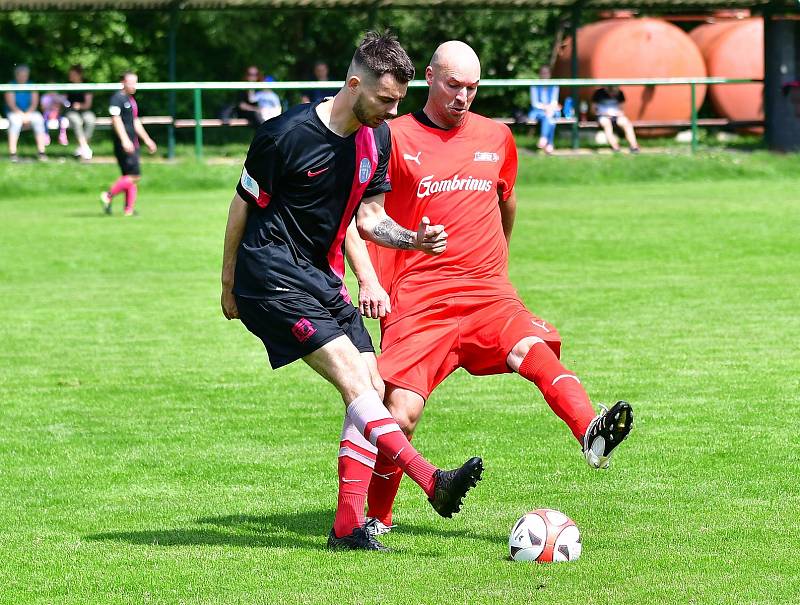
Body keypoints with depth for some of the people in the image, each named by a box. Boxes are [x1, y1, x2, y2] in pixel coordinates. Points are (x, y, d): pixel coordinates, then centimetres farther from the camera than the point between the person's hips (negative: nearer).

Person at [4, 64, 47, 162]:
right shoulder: (11, 85, -1)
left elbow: (34, 103, -1)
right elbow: (11, 103, -10)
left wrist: (27, 114, -18)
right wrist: (21, 114, -22)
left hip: (30, 112, 2)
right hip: (14, 112, -2)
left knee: (39, 119, -29)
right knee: (15, 121, -36)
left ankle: (41, 152, -32)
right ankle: (12, 153, -38)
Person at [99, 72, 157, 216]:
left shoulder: (131, 100, 20)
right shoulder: (117, 98, -9)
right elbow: (116, 120, -18)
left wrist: (147, 140, 29)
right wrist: (125, 140, -26)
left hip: (132, 143, 10)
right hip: (124, 144, -10)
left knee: (132, 178, 5)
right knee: (134, 176, -14)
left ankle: (129, 209, 3)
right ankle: (108, 196, -5)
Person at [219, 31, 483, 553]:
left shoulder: (377, 138, 4)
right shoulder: (289, 134, -17)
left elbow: (367, 219, 12)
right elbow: (243, 205, -6)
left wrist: (415, 239, -8)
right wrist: (229, 285, 2)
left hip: (323, 279, 8)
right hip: (273, 279, -8)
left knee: (372, 390, -1)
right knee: (353, 377, -20)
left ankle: (349, 527, 0)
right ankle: (432, 482, -30)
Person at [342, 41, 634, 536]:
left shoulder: (496, 138, 14)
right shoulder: (396, 139, 2)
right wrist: (370, 283, -8)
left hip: (488, 292, 3)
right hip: (418, 299, -2)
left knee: (535, 349, -28)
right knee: (401, 413, -11)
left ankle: (593, 435, -50)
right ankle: (378, 519, 11)